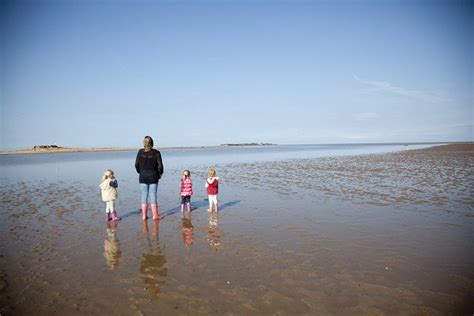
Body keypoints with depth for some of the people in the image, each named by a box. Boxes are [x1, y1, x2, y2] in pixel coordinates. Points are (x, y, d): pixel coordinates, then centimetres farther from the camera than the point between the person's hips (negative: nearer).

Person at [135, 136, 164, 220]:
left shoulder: (140, 152, -2)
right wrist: (160, 173, 9)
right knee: (153, 195, 3)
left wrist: (140, 172, 13)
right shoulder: (156, 153, -7)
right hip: (153, 177, -2)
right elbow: (160, 165, -8)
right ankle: (155, 215, 7)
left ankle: (144, 215, 13)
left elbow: (136, 164, -2)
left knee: (144, 195, 9)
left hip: (143, 177, 2)